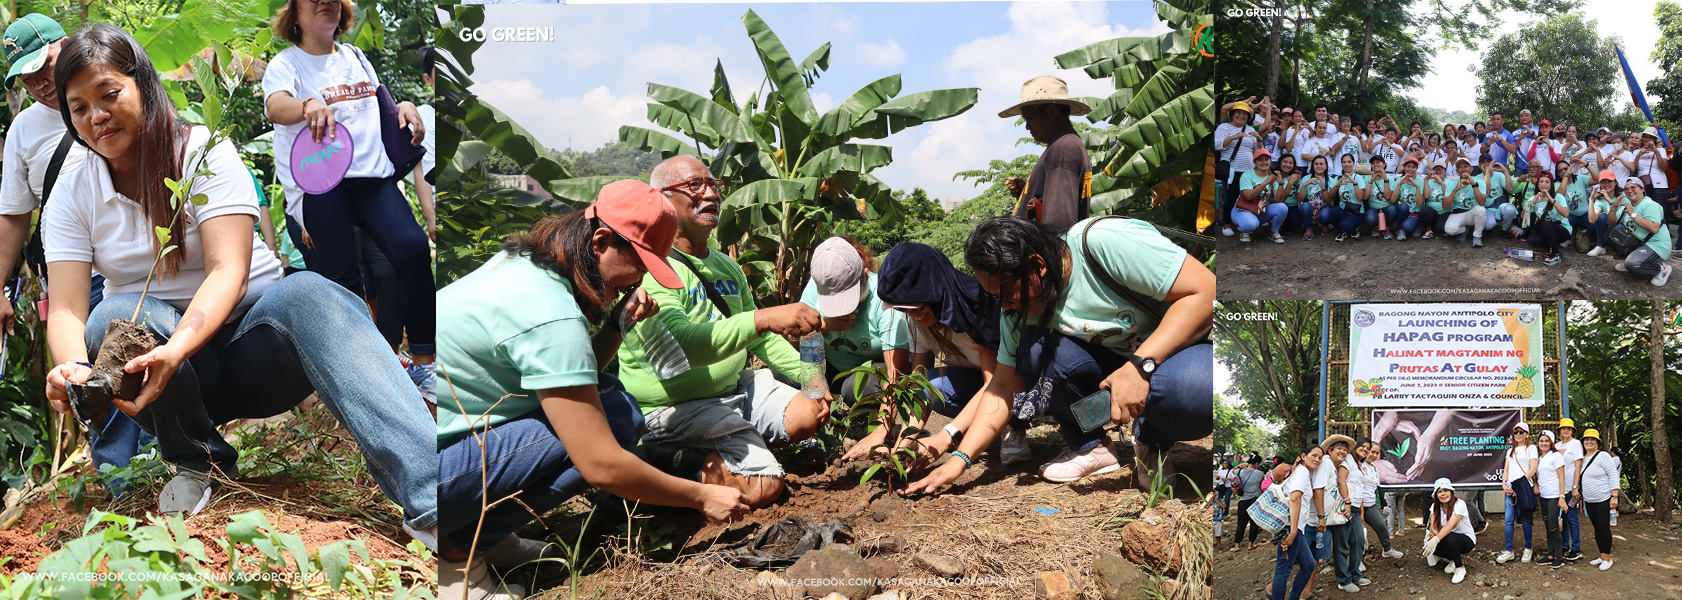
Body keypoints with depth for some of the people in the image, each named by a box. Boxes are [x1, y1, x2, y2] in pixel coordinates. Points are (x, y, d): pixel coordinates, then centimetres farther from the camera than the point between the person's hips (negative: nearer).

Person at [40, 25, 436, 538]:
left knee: (305, 294, -35)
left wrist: (177, 348, -40)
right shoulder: (72, 197, 2)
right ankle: (198, 462, -7)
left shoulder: (204, 152, -6)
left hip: (249, 339, -2)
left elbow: (228, 270, -20)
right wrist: (73, 368, -35)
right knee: (112, 319, -32)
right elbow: (66, 309, -10)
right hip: (159, 361, 2)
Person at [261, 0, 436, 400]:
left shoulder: (355, 57, 22)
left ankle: (423, 362, -12)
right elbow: (275, 107, -15)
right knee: (342, 276, -14)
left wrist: (404, 107, 11)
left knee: (412, 247, -19)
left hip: (372, 173, 4)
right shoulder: (286, 63, 6)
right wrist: (309, 105, -38)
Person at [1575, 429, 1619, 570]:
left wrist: (1614, 496, -18)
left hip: (1604, 499, -7)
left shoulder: (1603, 457, -9)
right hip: (1589, 501, 7)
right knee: (1597, 528, 10)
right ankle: (1602, 556, 18)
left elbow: (1613, 476, -13)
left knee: (1604, 527, -7)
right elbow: (1580, 478, 24)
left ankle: (1607, 558, 2)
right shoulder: (1583, 459, 13)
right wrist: (1577, 490, 13)